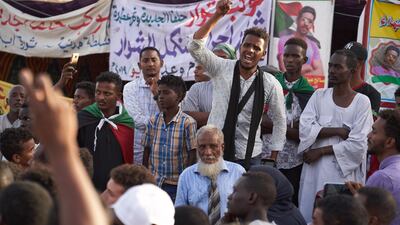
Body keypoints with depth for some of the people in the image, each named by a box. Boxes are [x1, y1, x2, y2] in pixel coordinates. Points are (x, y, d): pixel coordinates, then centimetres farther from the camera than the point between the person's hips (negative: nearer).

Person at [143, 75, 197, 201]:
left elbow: (192, 155, -5)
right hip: (153, 182, 4)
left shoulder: (188, 123, -7)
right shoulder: (153, 121, 5)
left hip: (176, 184, -4)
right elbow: (147, 151, 11)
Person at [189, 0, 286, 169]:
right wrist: (217, 15, -20)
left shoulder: (270, 84, -3)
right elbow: (195, 47, -14)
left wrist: (272, 159, 3)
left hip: (249, 157, 0)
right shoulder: (221, 68, -2)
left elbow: (279, 121, 6)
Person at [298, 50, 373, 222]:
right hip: (315, 169, 3)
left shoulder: (362, 102, -3)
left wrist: (321, 151, -9)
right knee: (309, 215, 5)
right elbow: (305, 128, -7)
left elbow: (357, 144, -10)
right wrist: (339, 131, -13)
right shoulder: (319, 96, 6)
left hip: (344, 171, -3)